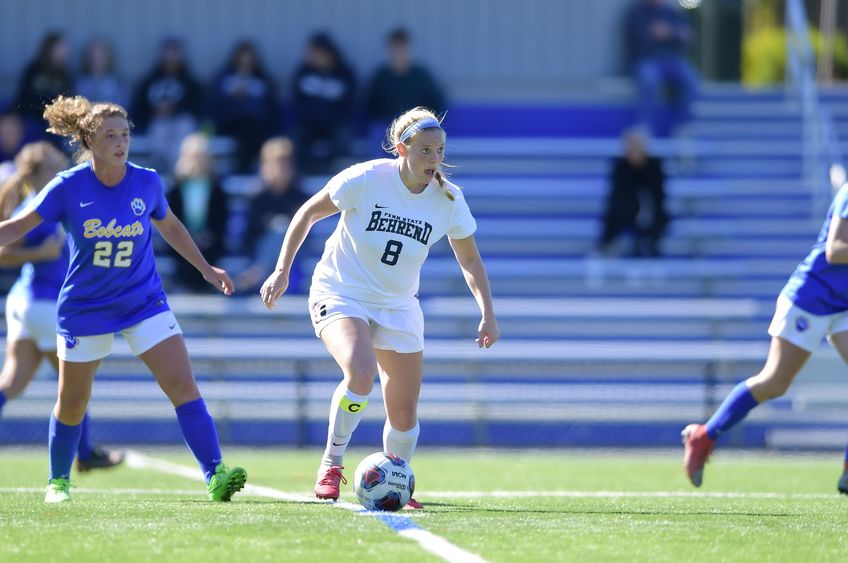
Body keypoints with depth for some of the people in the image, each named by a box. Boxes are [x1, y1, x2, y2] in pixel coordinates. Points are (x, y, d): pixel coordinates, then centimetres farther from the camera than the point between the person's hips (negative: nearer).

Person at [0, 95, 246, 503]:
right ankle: (58, 481, 34)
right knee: (72, 404, 10)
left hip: (144, 302, 1)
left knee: (182, 385, -15)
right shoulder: (68, 187, -13)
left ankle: (214, 475, -17)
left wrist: (206, 268, 18)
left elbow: (170, 227, 14)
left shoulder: (147, 182, -6)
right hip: (84, 310, -1)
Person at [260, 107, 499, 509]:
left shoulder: (449, 200, -7)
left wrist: (487, 315, -3)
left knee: (404, 414, 2)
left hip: (397, 308, 4)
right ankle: (331, 465, -14)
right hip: (340, 295, -4)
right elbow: (308, 213, -6)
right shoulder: (366, 179, -19)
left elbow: (470, 261, 7)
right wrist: (282, 271, -10)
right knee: (361, 372, -33)